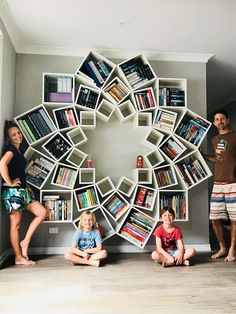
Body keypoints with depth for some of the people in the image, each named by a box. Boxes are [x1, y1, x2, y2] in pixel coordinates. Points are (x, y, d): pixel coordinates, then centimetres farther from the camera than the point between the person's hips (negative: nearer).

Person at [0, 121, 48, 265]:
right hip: (12, 191, -9)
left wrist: (26, 186, 15)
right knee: (15, 224, 0)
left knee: (43, 212, 6)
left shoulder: (18, 150, 16)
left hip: (22, 191, 9)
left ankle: (25, 242, 11)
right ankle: (19, 258, 11)